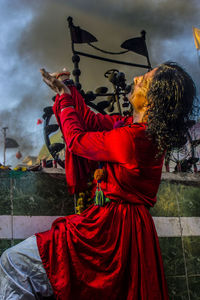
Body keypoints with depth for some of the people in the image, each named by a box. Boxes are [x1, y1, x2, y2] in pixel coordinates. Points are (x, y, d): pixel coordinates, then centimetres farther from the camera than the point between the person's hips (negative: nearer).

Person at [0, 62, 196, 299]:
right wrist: (66, 91, 17)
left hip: (114, 229, -10)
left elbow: (76, 140, -10)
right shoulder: (142, 127, 3)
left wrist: (64, 101, 6)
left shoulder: (133, 137, -25)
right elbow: (94, 121, 15)